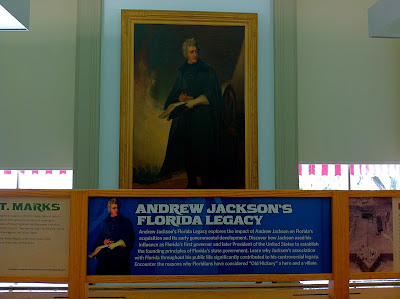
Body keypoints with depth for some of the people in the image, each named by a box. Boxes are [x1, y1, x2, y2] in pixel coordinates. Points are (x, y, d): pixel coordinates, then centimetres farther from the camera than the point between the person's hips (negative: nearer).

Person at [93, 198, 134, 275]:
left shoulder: (125, 222, 10)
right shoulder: (105, 222, 17)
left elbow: (129, 239, 1)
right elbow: (99, 240, 19)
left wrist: (115, 244, -10)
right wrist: (104, 242, -3)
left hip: (120, 254, -2)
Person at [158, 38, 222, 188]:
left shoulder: (208, 72, 2)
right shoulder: (182, 72, 14)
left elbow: (211, 95, -5)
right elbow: (174, 93, 18)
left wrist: (194, 101, -17)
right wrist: (180, 98, -5)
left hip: (203, 118, -4)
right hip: (185, 118, 4)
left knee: (203, 152, -7)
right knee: (187, 150, 1)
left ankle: (207, 183, 1)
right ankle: (191, 182, 10)